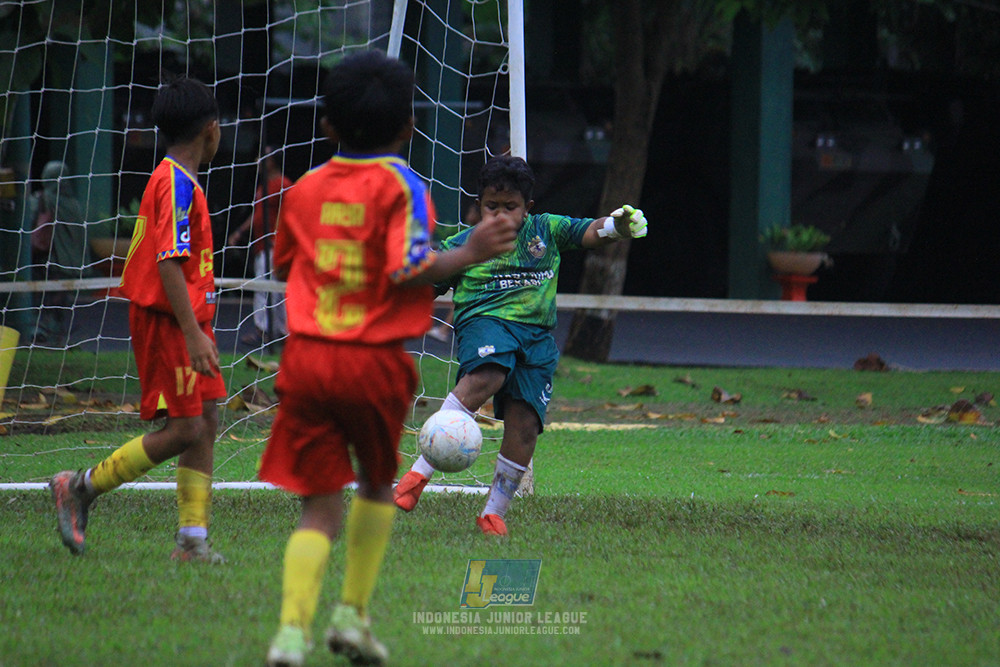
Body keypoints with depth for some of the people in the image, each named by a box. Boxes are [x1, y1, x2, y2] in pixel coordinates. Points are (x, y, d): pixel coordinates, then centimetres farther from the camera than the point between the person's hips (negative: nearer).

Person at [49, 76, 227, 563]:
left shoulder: (175, 181, 15)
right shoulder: (177, 184, -16)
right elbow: (169, 263, -23)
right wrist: (192, 332, -27)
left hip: (185, 321, 10)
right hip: (167, 322, -10)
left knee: (206, 423, 5)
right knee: (185, 429, -10)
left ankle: (193, 540, 4)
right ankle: (81, 487, 1)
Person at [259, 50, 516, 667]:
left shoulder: (306, 189, 10)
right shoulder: (401, 187, -4)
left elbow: (283, 263, 22)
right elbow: (408, 270, -16)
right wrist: (468, 254, -7)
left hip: (307, 356, 3)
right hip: (375, 361, -3)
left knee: (320, 506, 2)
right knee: (378, 484, 23)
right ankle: (354, 613, 17)